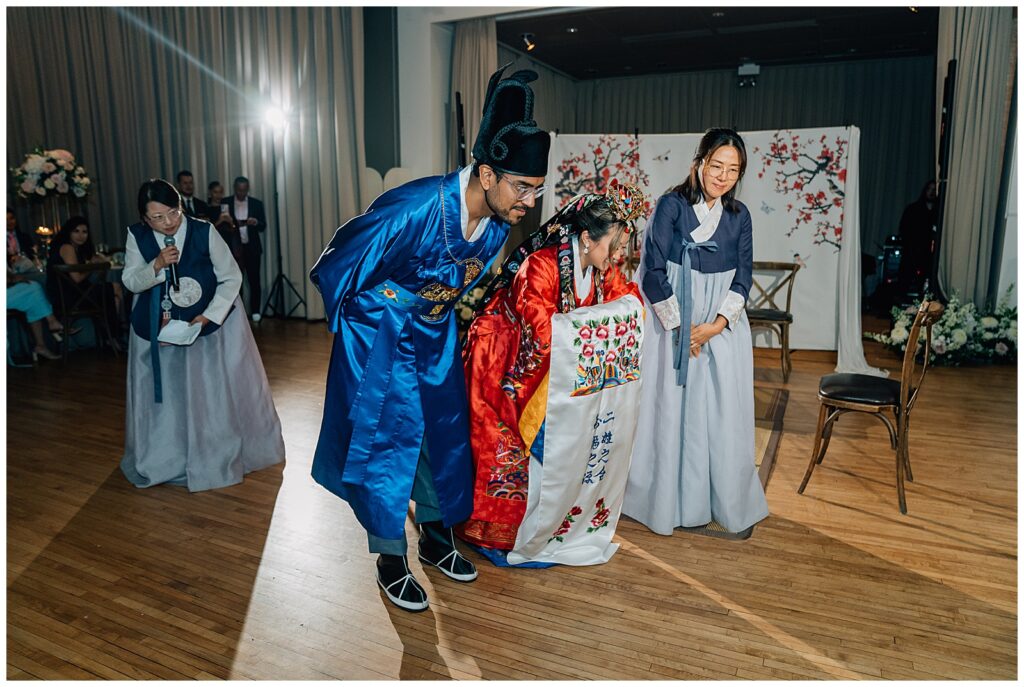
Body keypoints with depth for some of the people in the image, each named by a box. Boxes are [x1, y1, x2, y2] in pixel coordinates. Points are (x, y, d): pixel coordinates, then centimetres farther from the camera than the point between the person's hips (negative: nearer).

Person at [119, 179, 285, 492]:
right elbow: (130, 281, -7)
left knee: (216, 392, 8)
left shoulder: (204, 231, -20)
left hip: (210, 322, -2)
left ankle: (223, 452, 28)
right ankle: (166, 457, 30)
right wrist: (156, 266, -28)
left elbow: (232, 277, -15)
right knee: (163, 393, 11)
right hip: (159, 328, 2)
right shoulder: (137, 236, -11)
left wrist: (209, 315, -24)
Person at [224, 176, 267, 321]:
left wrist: (256, 223, -23)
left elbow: (263, 227, -2)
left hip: (252, 248, 0)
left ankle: (255, 312, 10)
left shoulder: (257, 203, 2)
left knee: (254, 281, 2)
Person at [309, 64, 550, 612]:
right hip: (380, 341, -6)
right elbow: (337, 265, -19)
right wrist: (350, 324, -4)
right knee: (385, 441, 1)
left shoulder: (501, 221, -12)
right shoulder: (414, 208, -33)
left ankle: (437, 538, 35)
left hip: (436, 339, 6)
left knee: (444, 437, 14)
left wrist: (442, 315, 17)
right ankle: (391, 560, 21)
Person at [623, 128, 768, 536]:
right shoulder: (672, 206, -7)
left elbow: (743, 280, 5)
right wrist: (681, 326, -11)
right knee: (671, 410, 3)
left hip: (722, 330, 4)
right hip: (673, 325, -3)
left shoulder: (739, 216, 6)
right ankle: (670, 502, 19)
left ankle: (727, 502, 23)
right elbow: (653, 271, -10)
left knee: (723, 414, 6)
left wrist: (715, 325, -10)